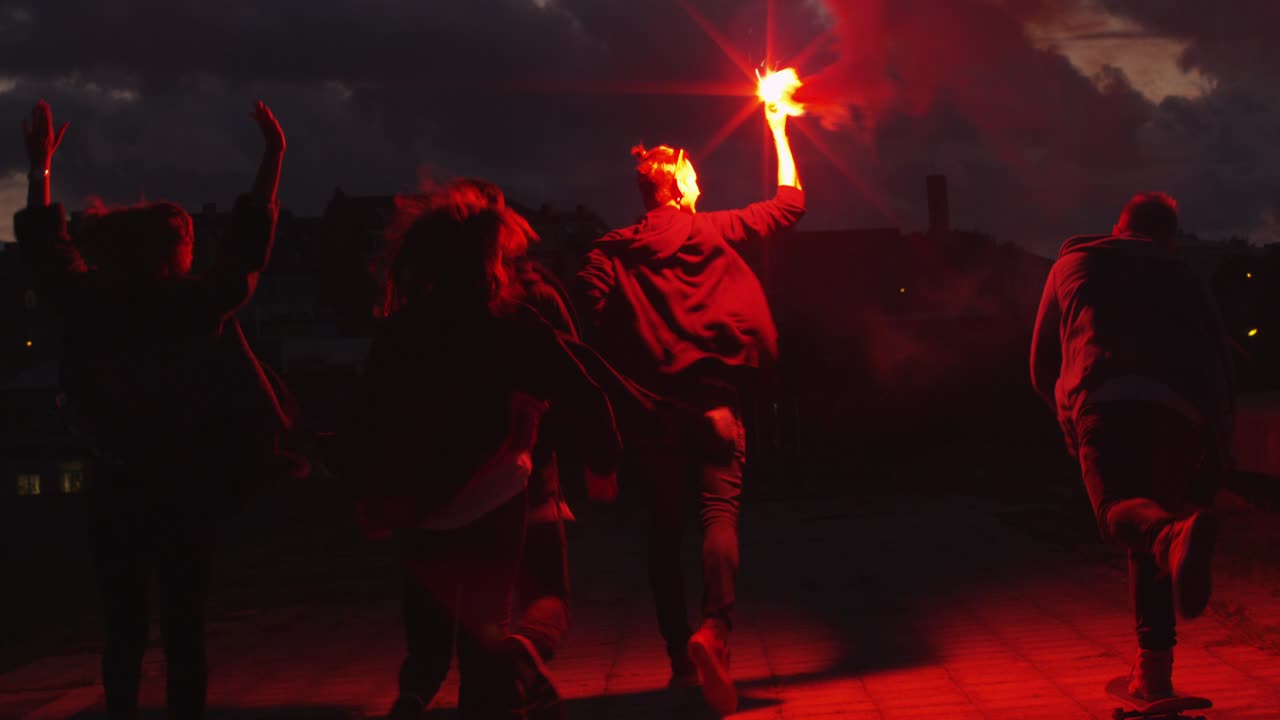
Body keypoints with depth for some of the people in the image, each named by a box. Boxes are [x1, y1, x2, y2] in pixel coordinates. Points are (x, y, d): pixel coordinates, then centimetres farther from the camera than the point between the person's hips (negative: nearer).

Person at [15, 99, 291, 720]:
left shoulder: (89, 307, -8)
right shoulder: (198, 308, -13)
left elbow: (44, 243, 7)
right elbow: (251, 237, -5)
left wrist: (40, 165, 18)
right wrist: (273, 154, 3)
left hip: (116, 493, 2)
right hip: (185, 492, -2)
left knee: (123, 631, 11)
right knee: (183, 629, 7)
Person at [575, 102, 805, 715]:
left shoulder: (614, 252, 5)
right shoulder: (716, 231, 4)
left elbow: (593, 305, -12)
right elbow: (790, 205, 14)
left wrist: (622, 373, -4)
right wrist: (779, 133, 25)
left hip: (651, 401, 2)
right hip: (713, 397, -2)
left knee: (664, 522, 9)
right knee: (720, 509, -7)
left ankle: (679, 653, 11)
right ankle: (714, 629, -30)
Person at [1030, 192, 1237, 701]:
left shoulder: (1072, 263, 31)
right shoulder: (1183, 277, 30)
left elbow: (1042, 369, 33)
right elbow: (1224, 367, 21)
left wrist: (1073, 413, 47)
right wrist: (1216, 449, 26)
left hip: (1107, 397, -2)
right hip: (1185, 410, 2)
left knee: (1122, 513, -14)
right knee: (1153, 521, 16)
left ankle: (1176, 534, -50)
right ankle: (1153, 669, 11)